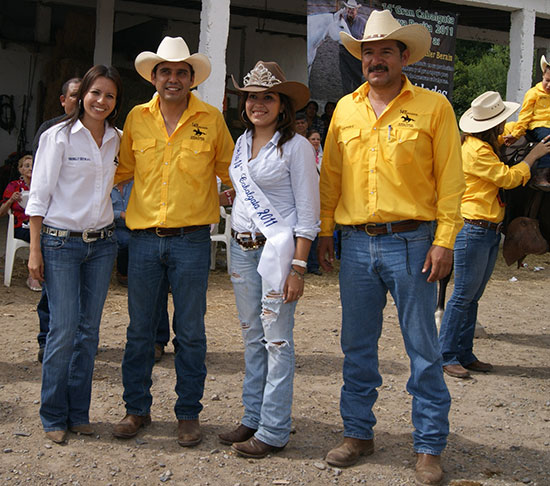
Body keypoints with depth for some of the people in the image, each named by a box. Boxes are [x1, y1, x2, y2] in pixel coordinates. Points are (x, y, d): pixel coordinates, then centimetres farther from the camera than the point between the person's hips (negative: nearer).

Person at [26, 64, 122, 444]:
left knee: (90, 331, 7)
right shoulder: (59, 136, -5)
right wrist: (35, 250, -9)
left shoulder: (117, 140, 8)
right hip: (61, 243, -4)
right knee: (64, 330, -5)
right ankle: (54, 417, 11)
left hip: (102, 244, 5)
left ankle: (79, 412, 19)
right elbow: (39, 195, -6)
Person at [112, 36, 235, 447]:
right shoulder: (137, 117, 7)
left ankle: (189, 413, 18)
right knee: (139, 329, 9)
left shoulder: (211, 119, 2)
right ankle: (137, 409, 24)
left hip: (191, 239, -2)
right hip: (144, 238, 2)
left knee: (190, 332, 5)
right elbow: (122, 170, 19)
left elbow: (230, 171, 12)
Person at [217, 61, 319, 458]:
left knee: (276, 340, -2)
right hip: (241, 247, 7)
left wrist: (298, 268, -16)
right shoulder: (242, 143, 12)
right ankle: (253, 418, 25)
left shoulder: (296, 147, -8)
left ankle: (273, 431, 7)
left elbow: (308, 213, -11)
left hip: (277, 248, -7)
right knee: (252, 339, 13)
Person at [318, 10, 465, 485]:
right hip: (356, 244, 4)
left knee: (423, 350, 3)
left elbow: (451, 179, -3)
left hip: (411, 242, -3)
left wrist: (444, 240, -10)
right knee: (357, 347, 12)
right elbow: (330, 175, 14)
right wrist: (324, 231, 8)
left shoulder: (433, 107, 0)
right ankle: (358, 433, 27)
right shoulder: (345, 109, 11)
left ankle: (430, 446, 16)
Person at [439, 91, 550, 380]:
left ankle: (465, 355, 15)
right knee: (464, 295, -7)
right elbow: (509, 178, -10)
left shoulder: (486, 145, 16)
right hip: (473, 229, -10)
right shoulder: (476, 149, -14)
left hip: (490, 231, 10)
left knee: (472, 297, 10)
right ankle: (447, 356, -1)